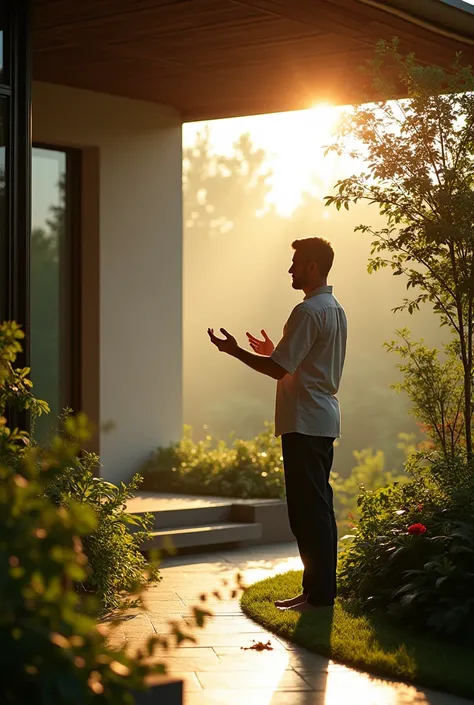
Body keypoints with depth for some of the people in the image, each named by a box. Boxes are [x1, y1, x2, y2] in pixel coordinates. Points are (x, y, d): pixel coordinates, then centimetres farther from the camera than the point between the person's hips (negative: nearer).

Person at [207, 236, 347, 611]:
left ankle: (319, 594, -4)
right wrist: (274, 353, 23)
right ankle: (321, 589, 16)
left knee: (308, 509, -7)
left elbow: (279, 369, -17)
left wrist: (236, 351, -7)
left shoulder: (308, 311, -16)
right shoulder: (336, 309, 16)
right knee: (319, 506, 12)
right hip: (324, 420, 10)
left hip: (305, 423, -10)